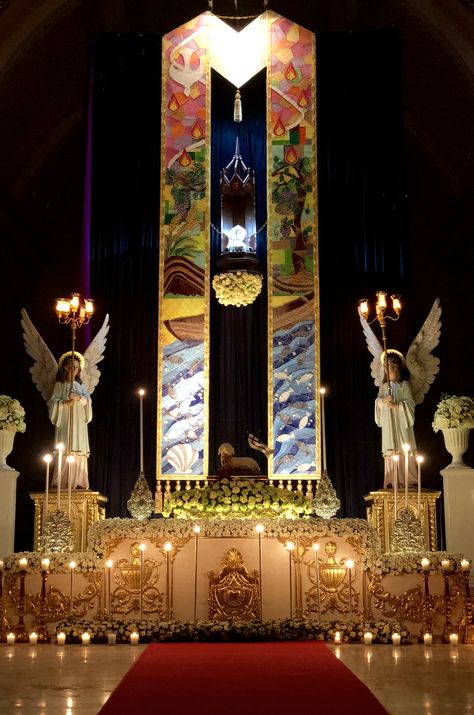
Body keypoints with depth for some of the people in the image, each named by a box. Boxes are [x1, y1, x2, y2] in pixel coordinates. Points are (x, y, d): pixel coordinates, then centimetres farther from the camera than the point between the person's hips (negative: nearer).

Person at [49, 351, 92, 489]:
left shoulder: (80, 385, 17)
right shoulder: (59, 384, 7)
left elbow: (88, 400, 4)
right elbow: (53, 402, -1)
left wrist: (79, 398, -14)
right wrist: (65, 403, -16)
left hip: (79, 422, 4)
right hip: (65, 422, -3)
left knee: (80, 452, -4)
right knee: (65, 452, -12)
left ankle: (78, 482, -4)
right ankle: (61, 482, -10)